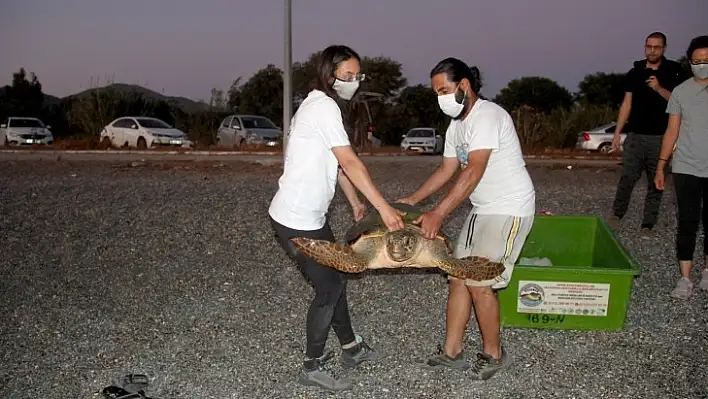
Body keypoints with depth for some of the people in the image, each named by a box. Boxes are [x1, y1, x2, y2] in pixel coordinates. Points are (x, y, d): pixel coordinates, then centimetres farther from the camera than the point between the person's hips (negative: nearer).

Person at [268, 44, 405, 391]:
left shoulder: (321, 105, 14)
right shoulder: (324, 107, -18)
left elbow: (336, 161, 19)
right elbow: (350, 162, -24)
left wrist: (354, 201, 22)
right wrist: (384, 207, -25)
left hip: (311, 216, 10)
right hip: (296, 220, -10)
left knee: (335, 279, 18)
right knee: (328, 288, 0)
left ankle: (351, 348, 35)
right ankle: (312, 367, 16)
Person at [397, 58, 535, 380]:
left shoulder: (487, 115, -20)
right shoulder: (456, 125, 10)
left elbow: (474, 171, -29)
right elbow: (446, 170, 16)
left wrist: (437, 214, -34)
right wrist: (412, 200, 9)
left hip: (509, 209, -9)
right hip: (483, 209, 9)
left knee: (479, 282, -8)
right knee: (459, 277, 6)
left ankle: (493, 353, 12)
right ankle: (452, 352, 16)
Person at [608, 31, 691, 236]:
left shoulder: (675, 72, 1)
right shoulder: (634, 72, 8)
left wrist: (659, 88, -17)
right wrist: (617, 133, 6)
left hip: (661, 137, -1)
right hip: (635, 136, 1)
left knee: (656, 183, 3)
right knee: (628, 177, -6)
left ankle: (647, 226, 9)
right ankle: (616, 214, 13)